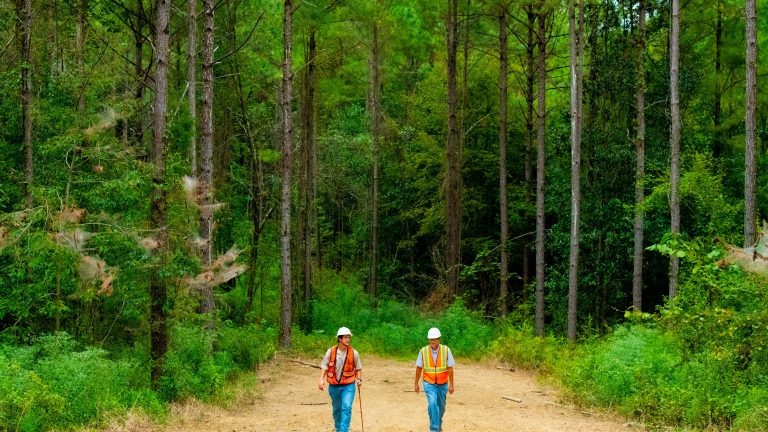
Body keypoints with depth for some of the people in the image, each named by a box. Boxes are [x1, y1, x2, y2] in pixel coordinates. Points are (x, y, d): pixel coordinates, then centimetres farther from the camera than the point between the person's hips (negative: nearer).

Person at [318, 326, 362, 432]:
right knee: (336, 408, 17)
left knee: (347, 408, -17)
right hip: (334, 386, 1)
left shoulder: (353, 353, -6)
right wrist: (321, 379, -16)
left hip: (348, 386, -1)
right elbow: (324, 367, -3)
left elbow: (358, 368, 6)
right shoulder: (330, 352, -7)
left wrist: (359, 379, -10)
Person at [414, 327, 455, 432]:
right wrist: (416, 383, 1)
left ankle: (439, 423, 43)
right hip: (429, 383, -1)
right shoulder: (423, 351, -12)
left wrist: (451, 384, -10)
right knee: (432, 404, -20)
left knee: (441, 406, 15)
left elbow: (450, 368, -10)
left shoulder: (446, 350, -14)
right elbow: (419, 368, -2)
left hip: (442, 384, 1)